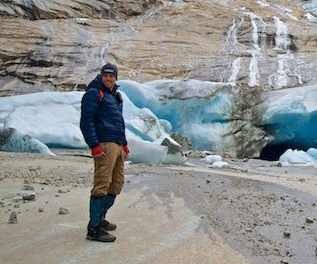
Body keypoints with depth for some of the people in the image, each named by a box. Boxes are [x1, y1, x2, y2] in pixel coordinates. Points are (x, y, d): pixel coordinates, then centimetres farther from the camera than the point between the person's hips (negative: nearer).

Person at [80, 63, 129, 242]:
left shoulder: (116, 95, 23)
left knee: (117, 183, 12)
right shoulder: (94, 93, -4)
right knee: (102, 184, -11)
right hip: (104, 144, -9)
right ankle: (94, 228, -4)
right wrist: (94, 145, -19)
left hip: (118, 145, 9)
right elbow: (86, 121, -12)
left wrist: (124, 143, 23)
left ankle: (100, 219, 26)